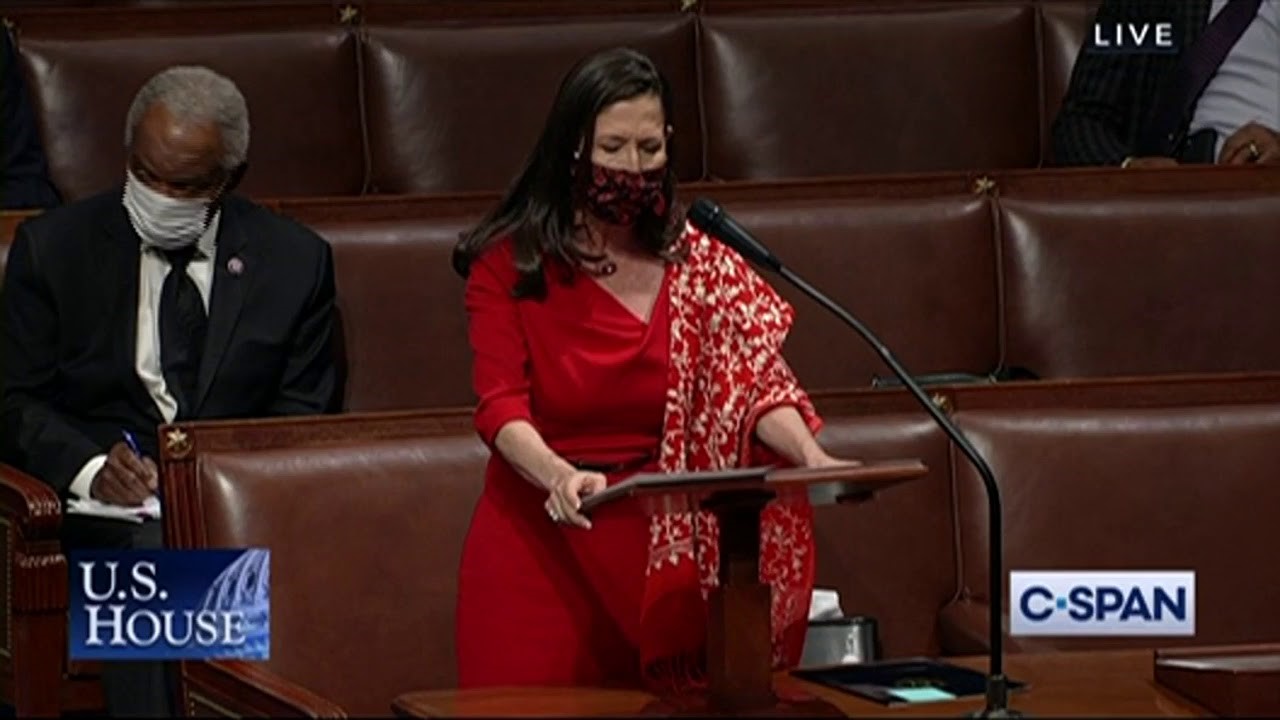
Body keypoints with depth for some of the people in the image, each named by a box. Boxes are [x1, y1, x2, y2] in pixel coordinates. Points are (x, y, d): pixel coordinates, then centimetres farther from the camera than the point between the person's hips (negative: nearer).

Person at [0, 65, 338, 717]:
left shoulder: (294, 260, 10)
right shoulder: (53, 246, 8)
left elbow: (304, 417, 10)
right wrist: (91, 466, -15)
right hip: (110, 499, -1)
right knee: (154, 550, -36)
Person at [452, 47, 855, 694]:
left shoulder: (697, 263, 4)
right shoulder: (507, 261, -3)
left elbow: (752, 380, -5)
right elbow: (501, 404, -13)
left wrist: (809, 454, -26)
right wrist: (560, 477, -33)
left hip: (657, 540, 2)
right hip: (538, 539, -2)